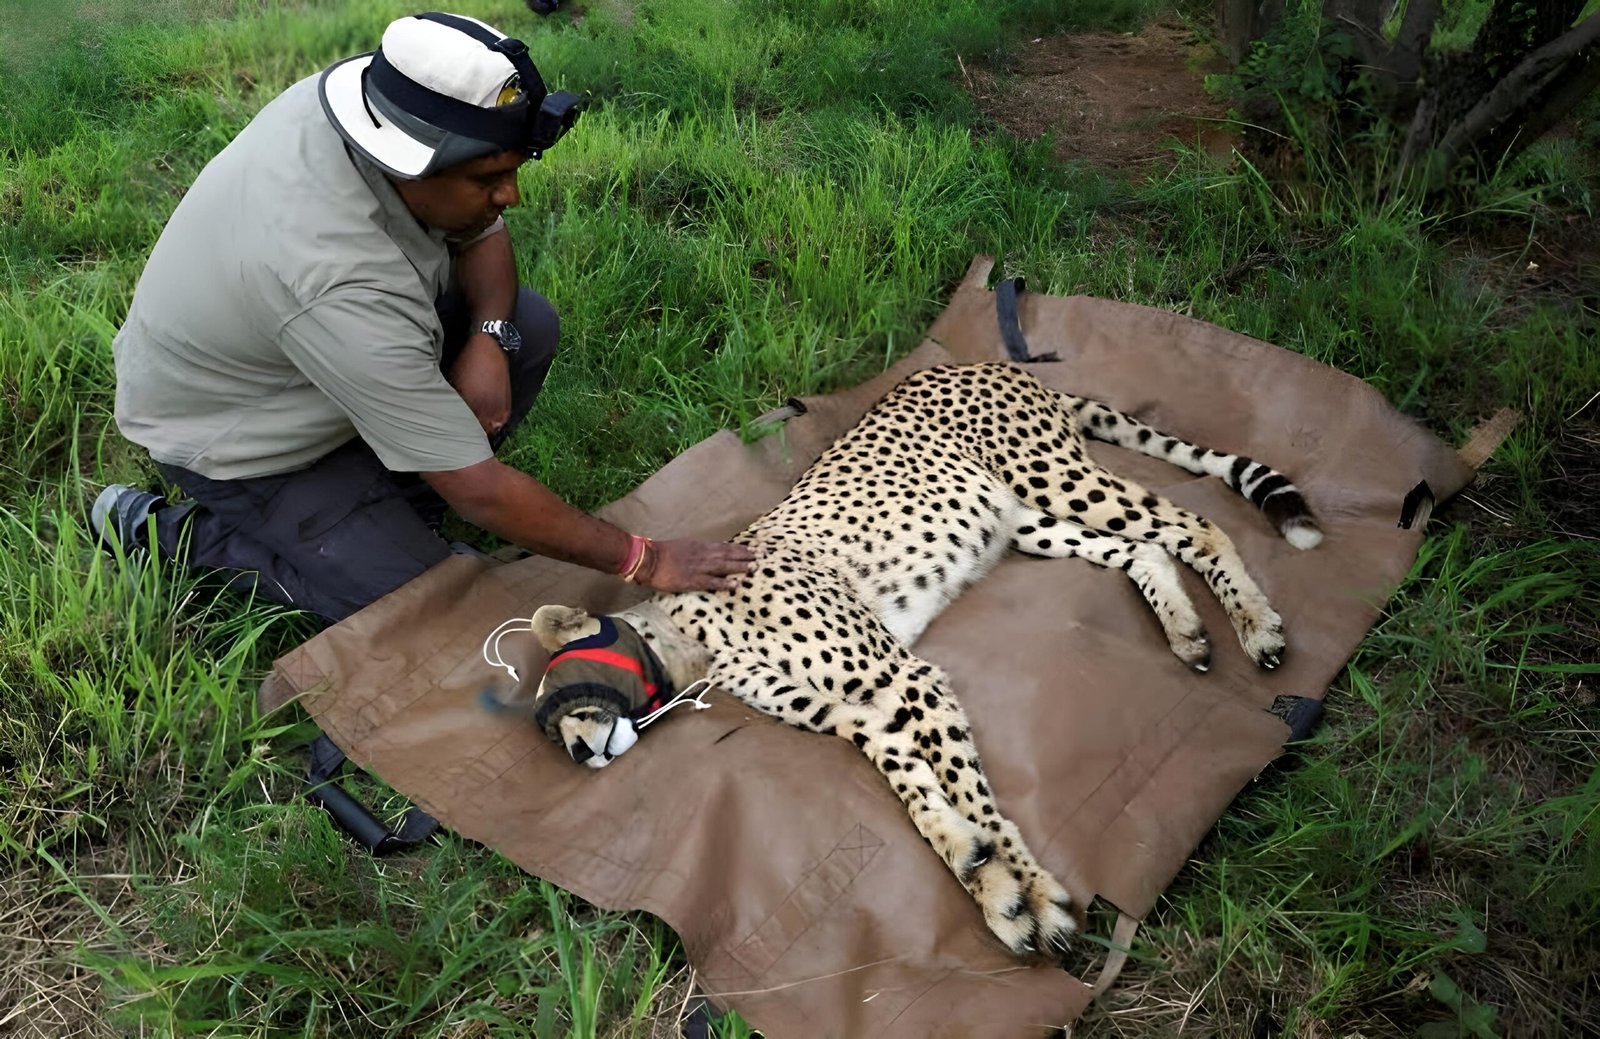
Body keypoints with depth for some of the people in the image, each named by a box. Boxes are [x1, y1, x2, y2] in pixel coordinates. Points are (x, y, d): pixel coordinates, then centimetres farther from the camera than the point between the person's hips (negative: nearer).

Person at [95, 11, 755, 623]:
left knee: (529, 327, -7)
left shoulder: (383, 103, -21)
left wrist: (489, 337, -22)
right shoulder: (340, 281, -41)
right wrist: (642, 561, -28)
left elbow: (481, 236, -2)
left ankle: (386, 508, 6)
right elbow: (479, 490, -36)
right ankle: (168, 531, 2)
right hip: (237, 436, -7)